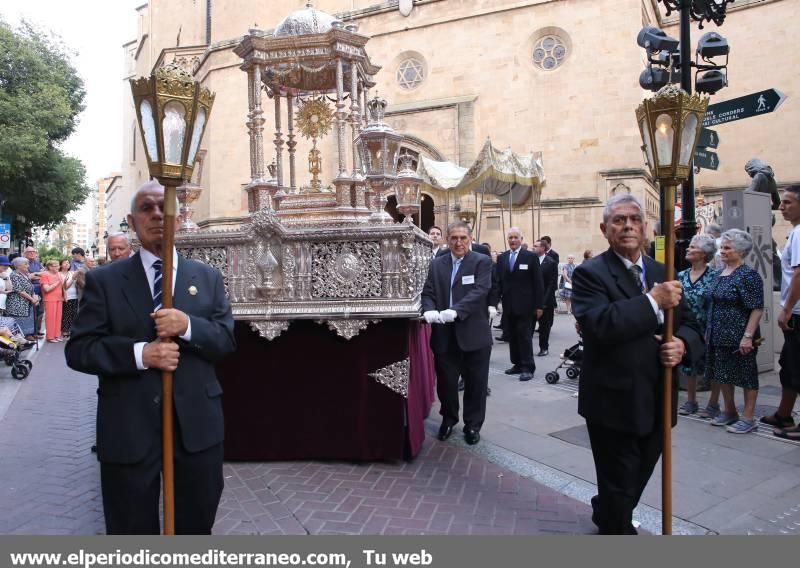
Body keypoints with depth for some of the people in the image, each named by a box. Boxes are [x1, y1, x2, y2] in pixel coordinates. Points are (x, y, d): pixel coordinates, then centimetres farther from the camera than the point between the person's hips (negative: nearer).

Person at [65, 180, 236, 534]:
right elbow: (79, 350, -5)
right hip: (127, 428, -1)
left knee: (197, 528, 19)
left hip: (196, 424, 2)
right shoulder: (103, 280, 0)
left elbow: (227, 340, 1)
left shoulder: (207, 277, 6)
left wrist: (189, 326, -19)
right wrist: (139, 353, -21)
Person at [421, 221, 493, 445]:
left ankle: (473, 425, 26)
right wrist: (429, 310, -18)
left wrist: (455, 311, -29)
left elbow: (479, 292, -16)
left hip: (473, 334, -3)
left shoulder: (482, 262, -3)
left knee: (475, 384, 8)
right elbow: (427, 293, 5)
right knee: (445, 382, 12)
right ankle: (448, 419, 35)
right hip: (444, 335, 3)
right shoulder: (437, 264, 10)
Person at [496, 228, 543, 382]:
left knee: (525, 336, -2)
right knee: (511, 336, 8)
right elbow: (498, 281, 9)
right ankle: (517, 364, 19)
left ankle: (528, 368, 4)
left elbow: (538, 283, -4)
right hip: (508, 305, 4)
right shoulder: (502, 258, 9)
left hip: (524, 305, -4)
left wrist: (539, 305, -8)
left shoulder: (531, 257, -3)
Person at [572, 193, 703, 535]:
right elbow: (599, 325, -27)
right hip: (614, 402, -6)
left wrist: (682, 344, -12)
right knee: (619, 485, 9)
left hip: (657, 402, 7)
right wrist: (653, 300, -25)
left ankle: (605, 515, 51)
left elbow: (689, 326, 11)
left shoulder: (663, 273, 9)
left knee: (638, 478, 25)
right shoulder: (590, 273, -11)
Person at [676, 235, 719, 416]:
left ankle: (714, 404, 19)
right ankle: (691, 401, 26)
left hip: (708, 329, -5)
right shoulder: (681, 276, 4)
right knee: (688, 364, 12)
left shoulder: (714, 276, -10)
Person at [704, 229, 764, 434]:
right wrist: (709, 331, 18)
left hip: (739, 338, -8)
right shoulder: (720, 274, 11)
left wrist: (748, 336, -22)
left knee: (746, 375, 3)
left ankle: (748, 418, 11)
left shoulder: (748, 275, -12)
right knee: (722, 374, 13)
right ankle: (729, 412, 27)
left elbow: (757, 308, -16)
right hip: (719, 336, 8)